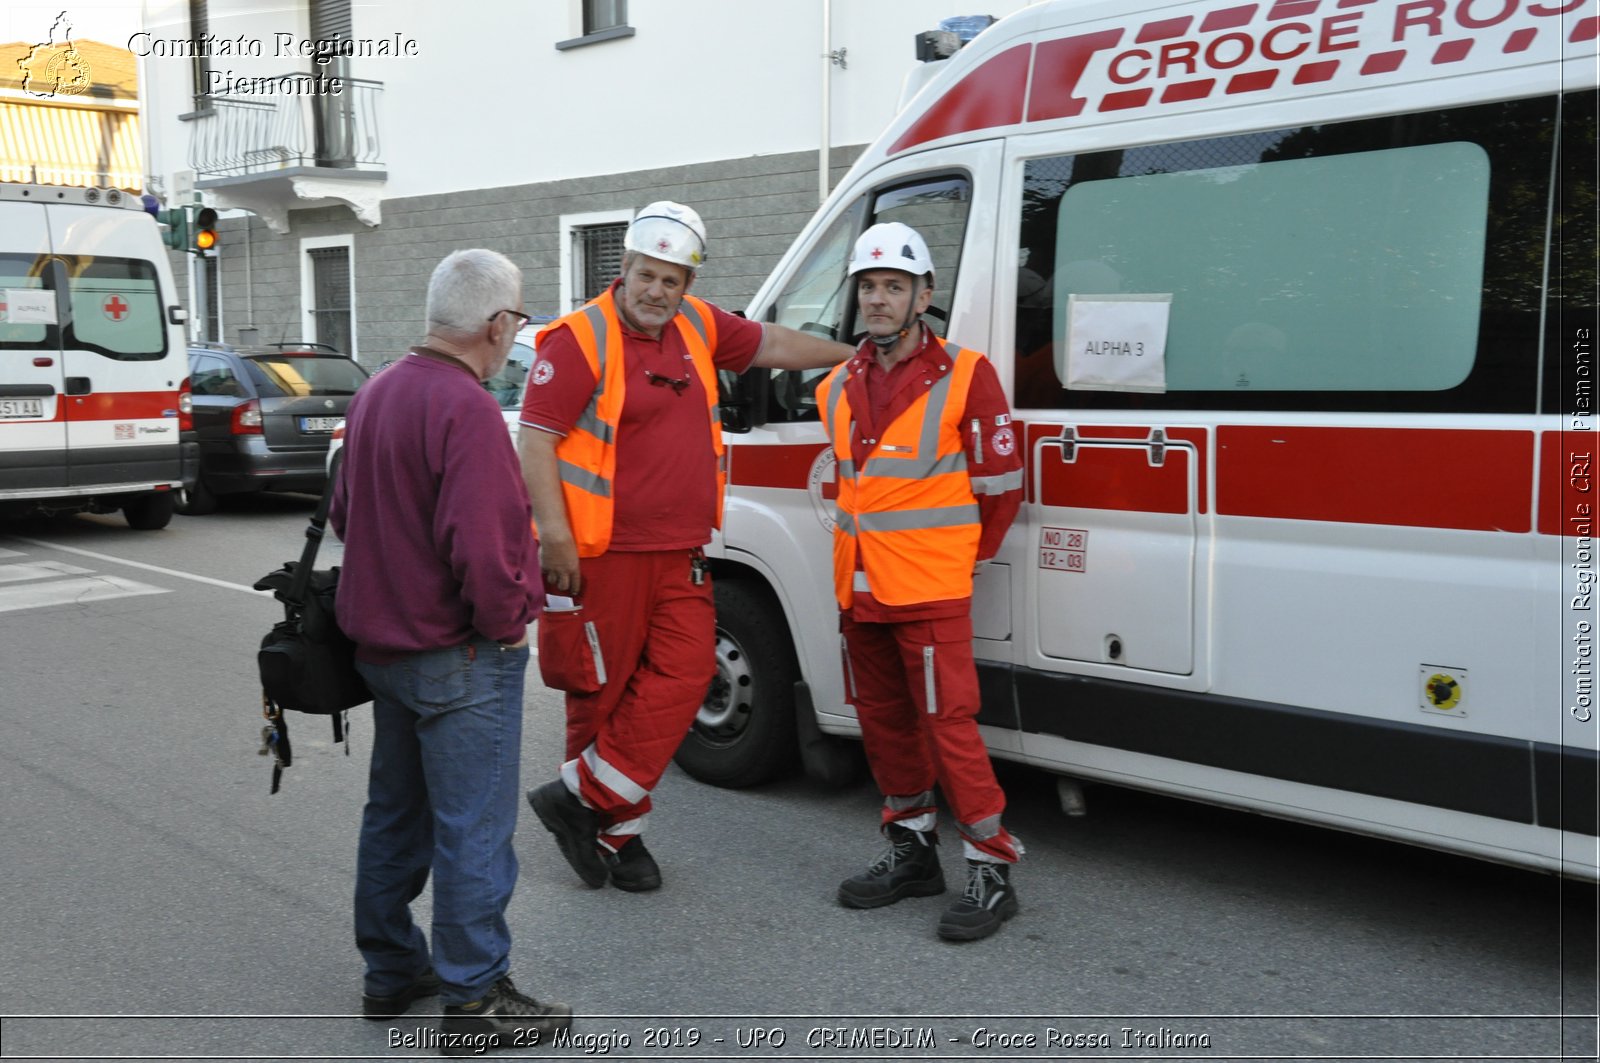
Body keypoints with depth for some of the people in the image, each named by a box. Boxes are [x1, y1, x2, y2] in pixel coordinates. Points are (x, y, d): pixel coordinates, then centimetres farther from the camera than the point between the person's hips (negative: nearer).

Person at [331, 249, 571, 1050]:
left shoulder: (376, 392, 9)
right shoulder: (466, 409, -22)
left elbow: (345, 513, 17)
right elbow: (481, 546, -28)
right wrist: (505, 621, -13)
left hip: (382, 645, 10)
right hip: (460, 656, -10)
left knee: (396, 812, 19)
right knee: (474, 830, 0)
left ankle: (390, 970, 32)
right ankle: (475, 1000, 10)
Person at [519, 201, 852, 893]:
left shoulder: (697, 326, 12)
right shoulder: (581, 338, -9)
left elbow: (771, 345, 27)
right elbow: (535, 439, -13)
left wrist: (852, 357, 33)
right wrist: (555, 537, -19)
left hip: (678, 552, 6)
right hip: (602, 551, -6)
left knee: (685, 672, -3)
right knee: (603, 688, 3)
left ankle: (583, 798, 8)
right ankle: (616, 830, 17)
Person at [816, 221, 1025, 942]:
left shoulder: (964, 377, -7)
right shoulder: (839, 388, 11)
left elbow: (1000, 485, -3)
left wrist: (962, 559, 5)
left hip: (931, 592, -7)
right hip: (860, 590, 7)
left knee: (948, 723, -8)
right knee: (884, 721, 14)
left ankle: (991, 869, 3)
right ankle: (912, 852, 28)